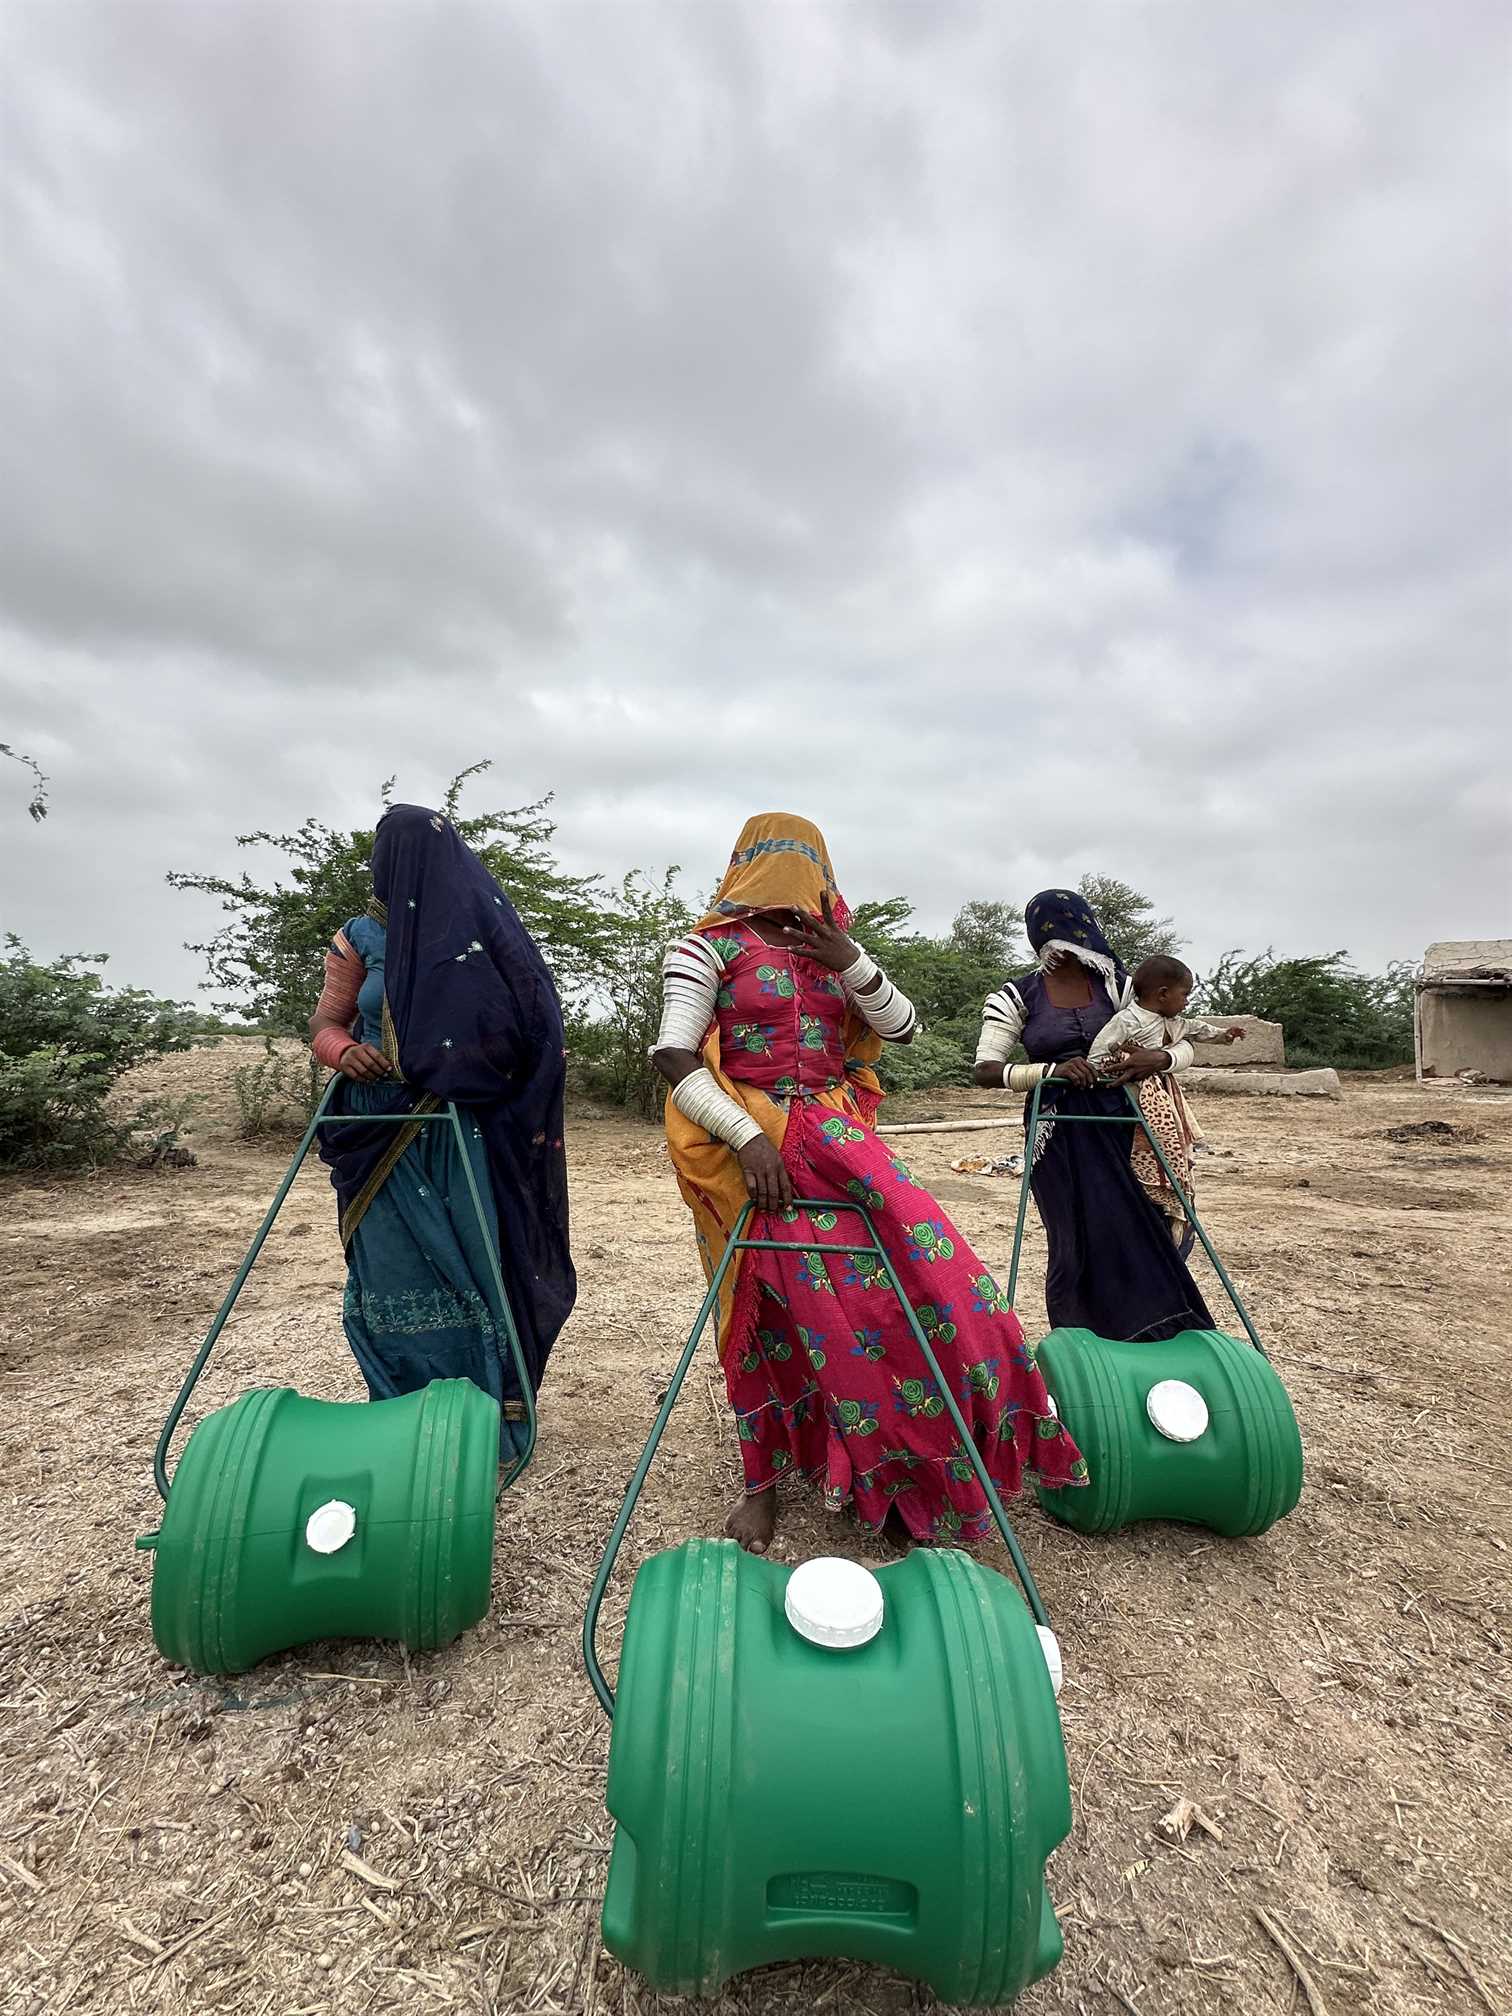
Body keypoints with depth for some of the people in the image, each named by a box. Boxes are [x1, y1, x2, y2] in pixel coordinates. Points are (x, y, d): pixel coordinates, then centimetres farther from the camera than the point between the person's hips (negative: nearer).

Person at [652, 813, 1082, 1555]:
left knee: (920, 1259, -7)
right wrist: (748, 1138, -21)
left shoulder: (829, 947, 13)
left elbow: (901, 1028, 9)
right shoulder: (709, 948, -3)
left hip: (830, 1134, 5)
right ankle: (762, 1480, 22)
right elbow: (673, 1056, -12)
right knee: (768, 1306, 1)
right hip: (747, 1144, -4)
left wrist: (851, 962, -7)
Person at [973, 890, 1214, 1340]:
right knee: (1075, 1241, 0)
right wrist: (1051, 1070, -23)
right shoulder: (1017, 995, -3)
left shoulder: (1115, 985, 6)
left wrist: (1160, 1058, -14)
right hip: (1058, 1133, -2)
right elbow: (986, 1070, -9)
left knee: (1133, 1233, 1)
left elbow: (1183, 1045, 9)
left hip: (1115, 1123, 3)